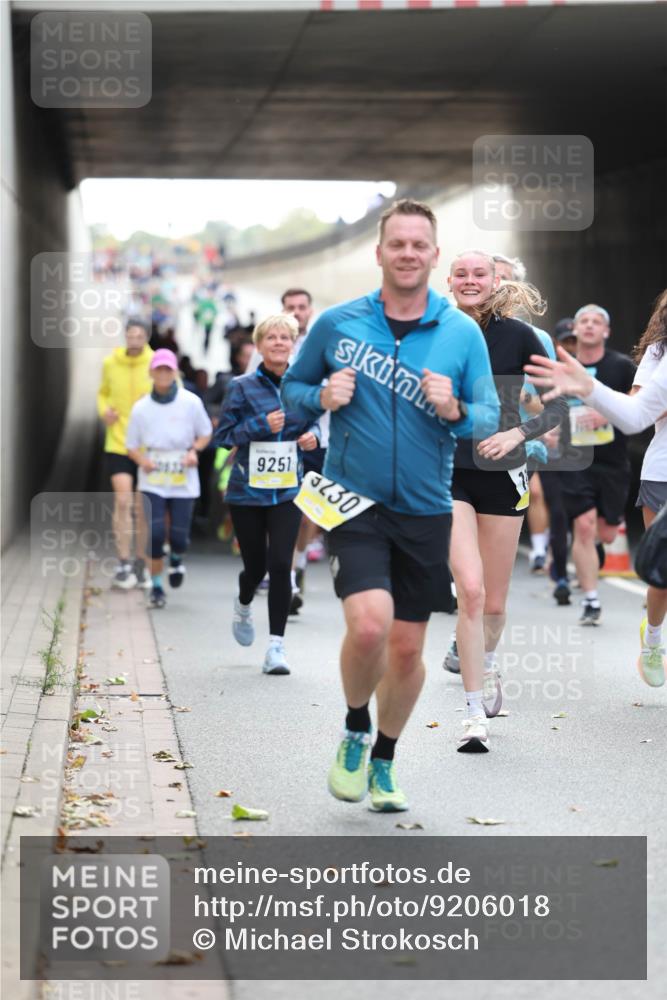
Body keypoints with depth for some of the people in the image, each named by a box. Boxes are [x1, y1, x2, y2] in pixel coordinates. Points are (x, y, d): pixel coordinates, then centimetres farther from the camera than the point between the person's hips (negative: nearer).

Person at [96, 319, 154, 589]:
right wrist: (104, 410, -2)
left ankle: (140, 564, 24)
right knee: (123, 501, -13)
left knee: (141, 507, 10)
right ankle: (124, 565, -10)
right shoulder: (110, 363, 1)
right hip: (118, 443, 0)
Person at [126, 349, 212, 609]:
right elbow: (131, 446, 7)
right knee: (155, 533, -13)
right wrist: (142, 460, -14)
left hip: (184, 482, 0)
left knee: (178, 536, -5)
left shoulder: (191, 402, -3)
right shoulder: (140, 408, -1)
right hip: (152, 482, 0)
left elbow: (205, 433, 10)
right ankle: (156, 586, 5)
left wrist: (195, 450, -11)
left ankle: (176, 559, 34)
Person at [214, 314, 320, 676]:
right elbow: (223, 435, -5)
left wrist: (312, 436, -5)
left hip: (288, 490, 1)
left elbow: (313, 423, 18)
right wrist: (261, 425, -19)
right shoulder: (242, 387, -4)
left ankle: (276, 645, -5)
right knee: (256, 565, 8)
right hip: (248, 490, -1)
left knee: (280, 564, -11)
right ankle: (243, 605, 45)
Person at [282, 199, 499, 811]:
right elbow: (292, 386, 10)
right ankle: (355, 732, 8)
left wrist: (455, 412, -19)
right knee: (368, 626, -22)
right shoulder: (337, 323, -1)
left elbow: (490, 415, 3)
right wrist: (323, 397, -12)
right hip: (353, 505, -2)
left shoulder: (463, 333, 0)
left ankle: (384, 761, 31)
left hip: (425, 512, 2)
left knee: (407, 648, 8)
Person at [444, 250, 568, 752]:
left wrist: (517, 433, -13)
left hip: (502, 475, 1)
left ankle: (487, 663, 43)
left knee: (494, 604, 9)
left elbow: (561, 402, 0)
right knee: (470, 590, -17)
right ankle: (475, 714, -9)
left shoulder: (517, 334, -4)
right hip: (449, 475, -1)